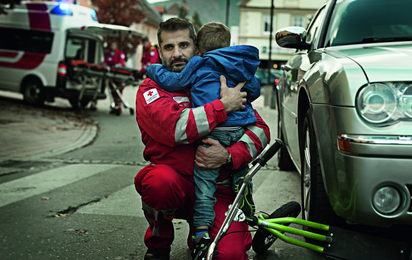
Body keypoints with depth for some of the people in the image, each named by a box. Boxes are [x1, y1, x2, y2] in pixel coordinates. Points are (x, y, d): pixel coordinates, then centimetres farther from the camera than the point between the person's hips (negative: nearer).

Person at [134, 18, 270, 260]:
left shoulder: (218, 83, 7)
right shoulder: (150, 90, -1)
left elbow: (260, 130, 0)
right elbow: (175, 127, -23)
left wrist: (228, 156, -18)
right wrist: (224, 106, -19)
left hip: (217, 189, 2)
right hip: (176, 183, -1)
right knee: (160, 180, -37)